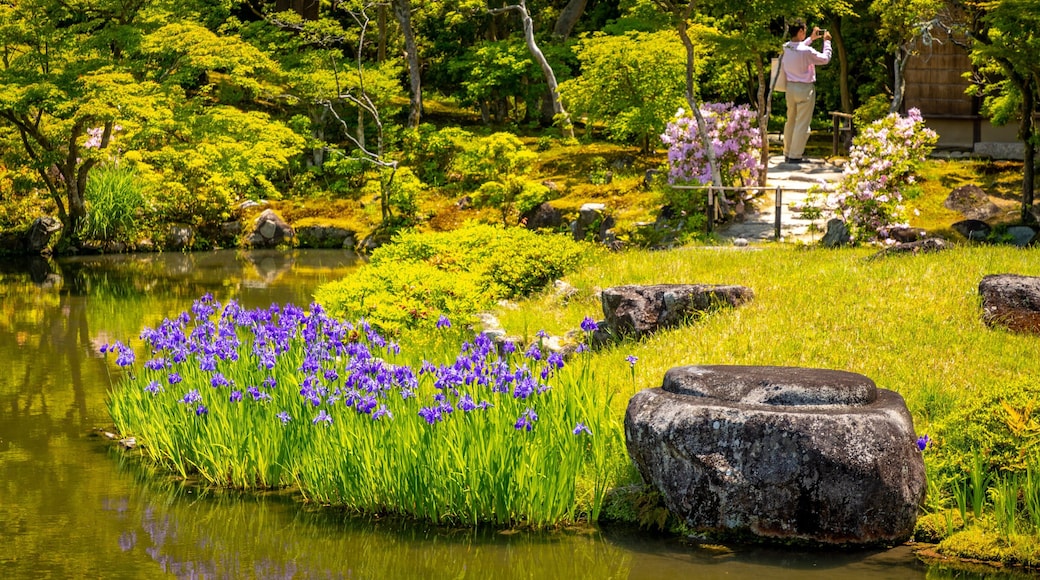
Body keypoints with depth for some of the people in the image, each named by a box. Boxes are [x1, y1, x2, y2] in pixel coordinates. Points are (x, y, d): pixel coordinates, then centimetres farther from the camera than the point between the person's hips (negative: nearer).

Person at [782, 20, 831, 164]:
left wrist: (811, 38, 23)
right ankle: (795, 156, 1)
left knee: (790, 121, 17)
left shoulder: (786, 47, -3)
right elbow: (825, 59, -7)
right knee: (802, 124, 0)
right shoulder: (807, 51, -23)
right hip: (805, 89, -7)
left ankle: (787, 153, 25)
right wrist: (826, 41, 5)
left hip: (790, 87, 7)